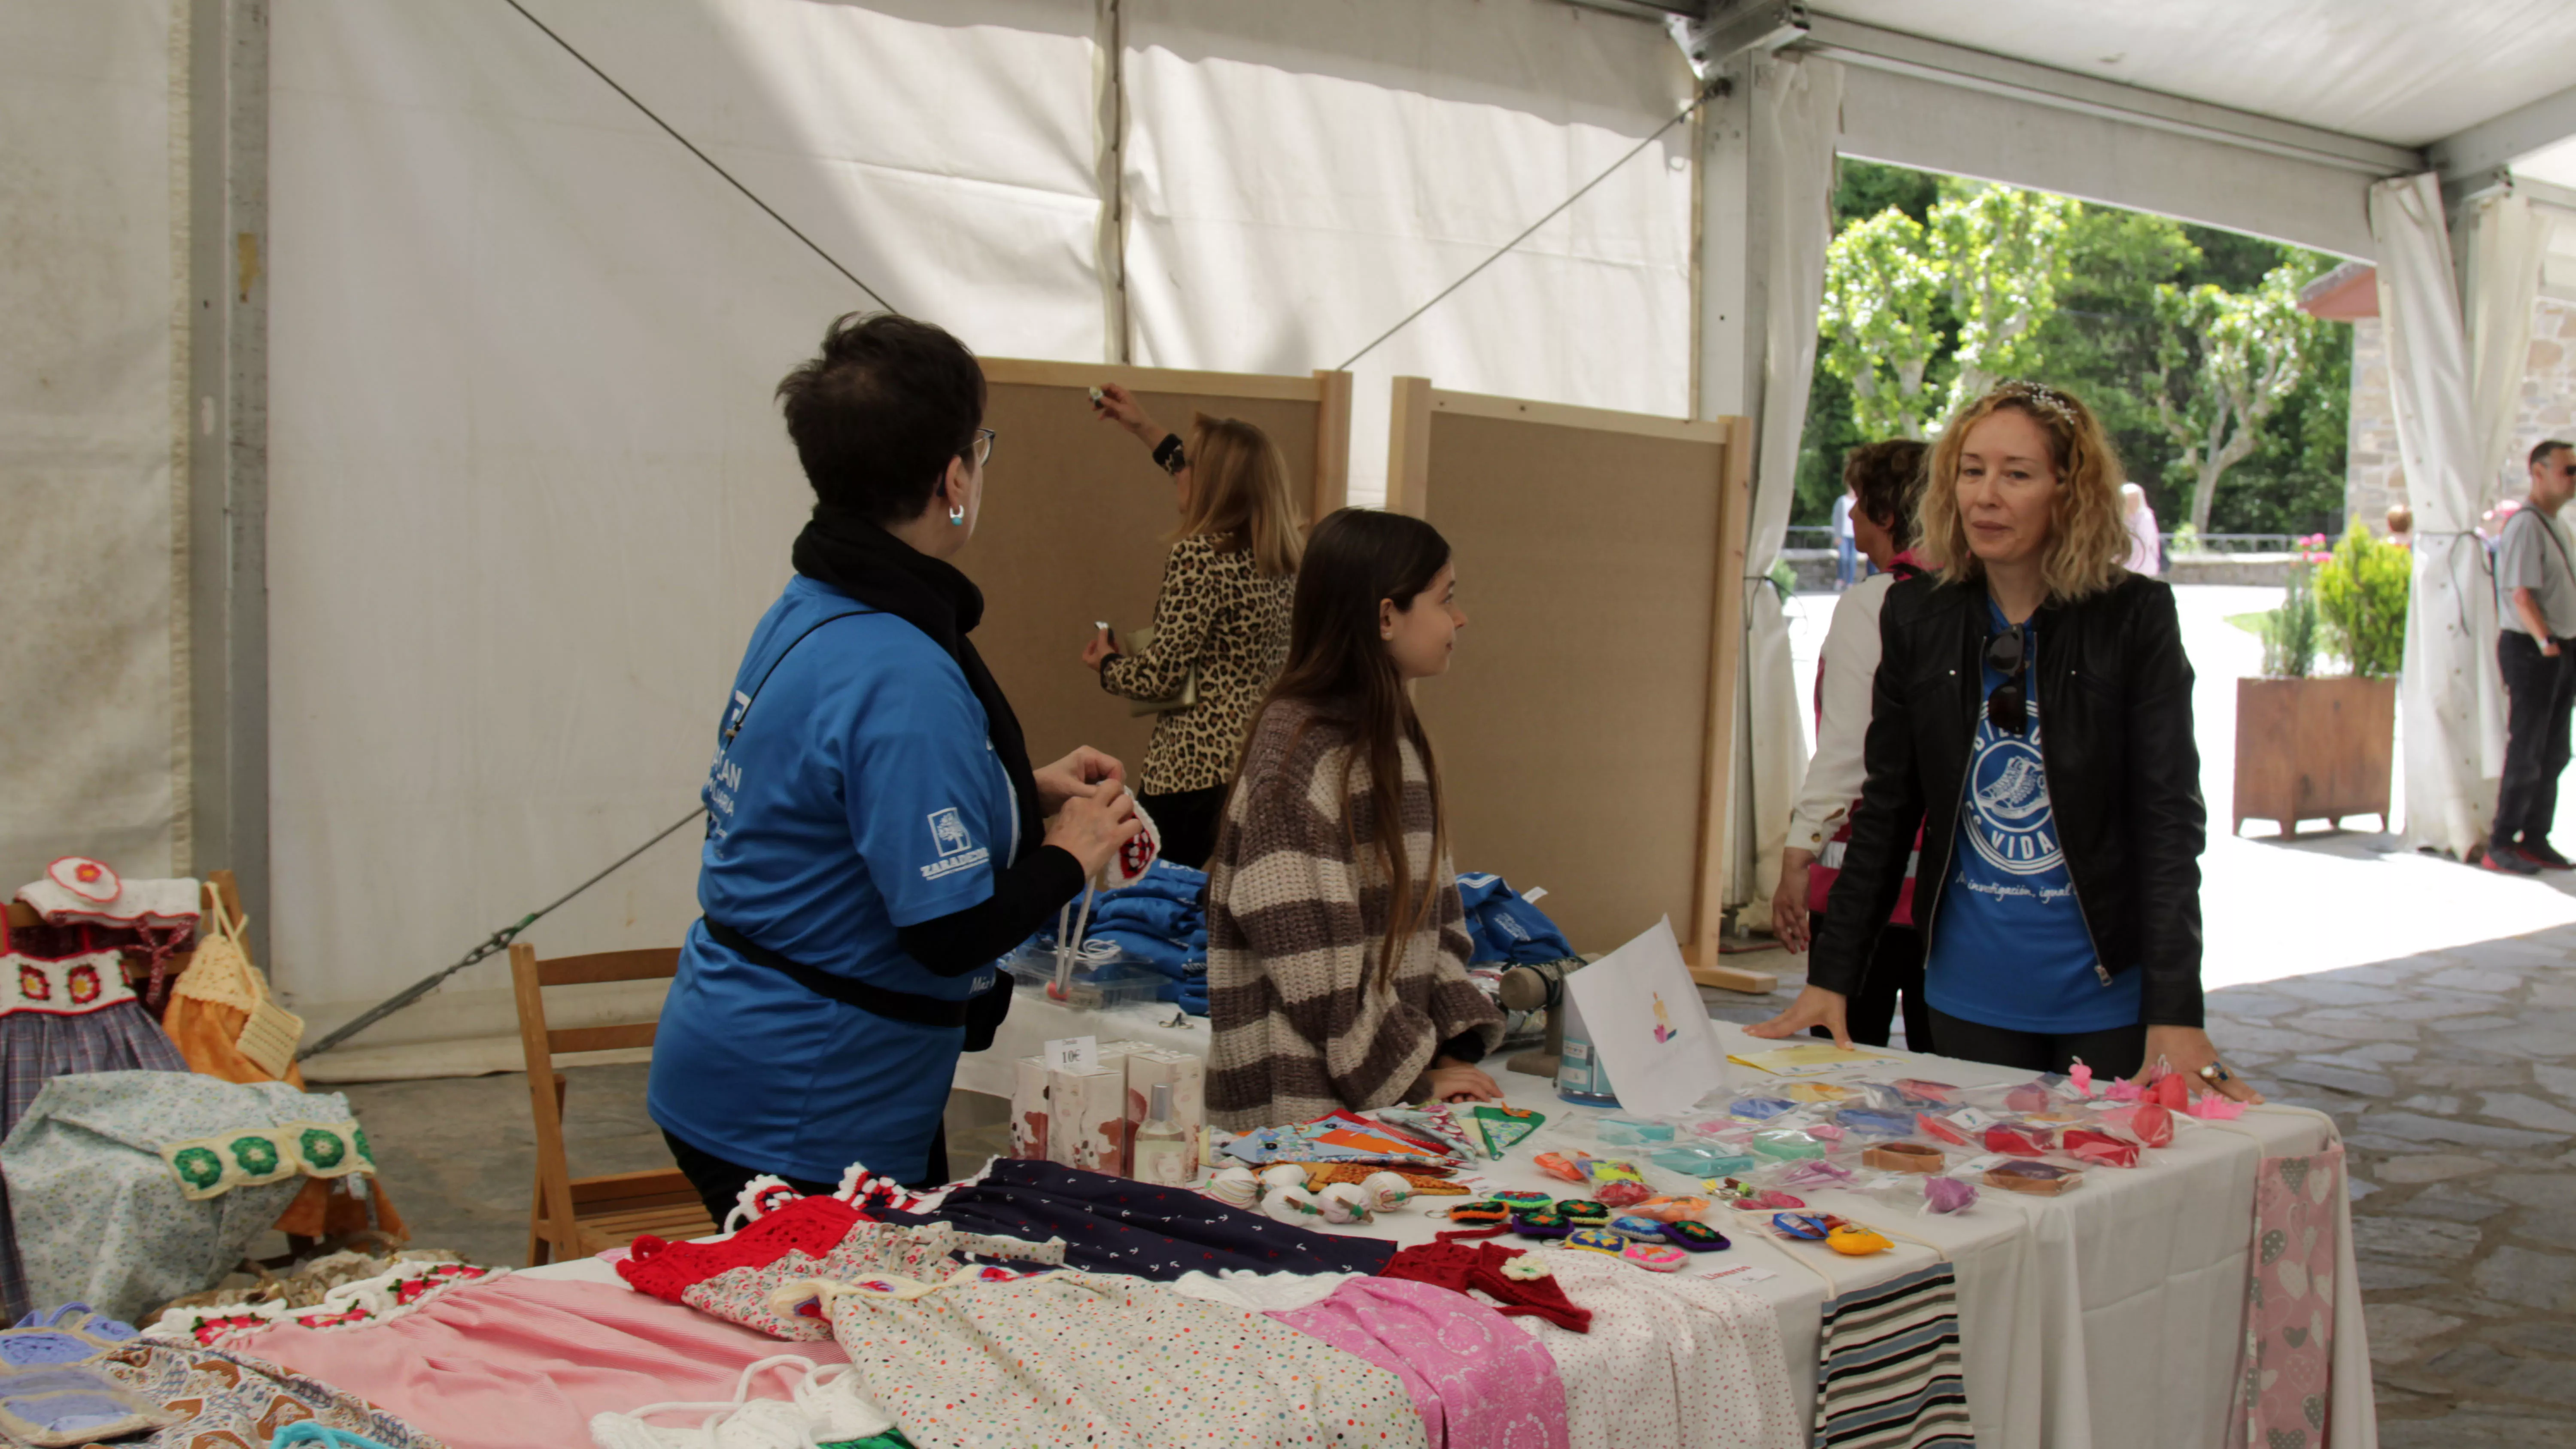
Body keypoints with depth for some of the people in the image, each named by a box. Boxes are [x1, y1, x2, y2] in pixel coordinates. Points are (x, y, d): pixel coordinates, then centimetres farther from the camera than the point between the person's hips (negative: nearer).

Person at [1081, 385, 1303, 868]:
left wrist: (1107, 664, 7)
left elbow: (1162, 677, -14)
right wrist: (1146, 430, 38)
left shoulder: (1199, 555, -14)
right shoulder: (1285, 554, 9)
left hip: (1196, 770, -8)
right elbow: (1215, 481, 29)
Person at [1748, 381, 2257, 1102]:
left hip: (2106, 992, -2)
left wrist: (2177, 1016, -18)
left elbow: (2170, 820, -10)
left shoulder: (2136, 617, -7)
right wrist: (1830, 979, 4)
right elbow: (1885, 810, 7)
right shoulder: (1917, 616, 2)